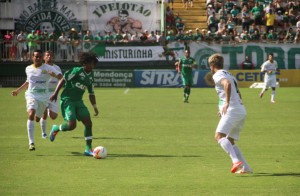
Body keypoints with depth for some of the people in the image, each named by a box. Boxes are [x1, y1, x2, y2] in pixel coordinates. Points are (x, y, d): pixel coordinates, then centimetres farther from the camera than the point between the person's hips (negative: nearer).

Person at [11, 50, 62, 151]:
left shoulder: (47, 68, -3)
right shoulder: (28, 69, 8)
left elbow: (60, 76, -12)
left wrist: (54, 75, -34)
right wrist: (18, 90, 26)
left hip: (44, 97, 0)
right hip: (32, 95, 0)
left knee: (37, 119, 10)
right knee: (31, 114, -25)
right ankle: (31, 142, -26)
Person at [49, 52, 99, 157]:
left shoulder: (91, 76, 12)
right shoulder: (77, 71, -11)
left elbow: (91, 93, 19)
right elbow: (63, 80, -10)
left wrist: (95, 107, 11)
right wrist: (55, 94, -15)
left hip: (78, 101, 7)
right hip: (67, 100, -7)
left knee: (88, 123, -5)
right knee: (72, 125, -19)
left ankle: (88, 149, 3)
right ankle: (56, 129, 14)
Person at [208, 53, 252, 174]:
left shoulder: (217, 75, -2)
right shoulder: (229, 75, 26)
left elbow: (227, 84, -26)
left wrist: (227, 103, -27)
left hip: (232, 110, -9)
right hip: (241, 111, 9)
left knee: (219, 136, -21)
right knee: (230, 142, 16)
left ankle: (236, 161, -39)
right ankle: (245, 168, 9)